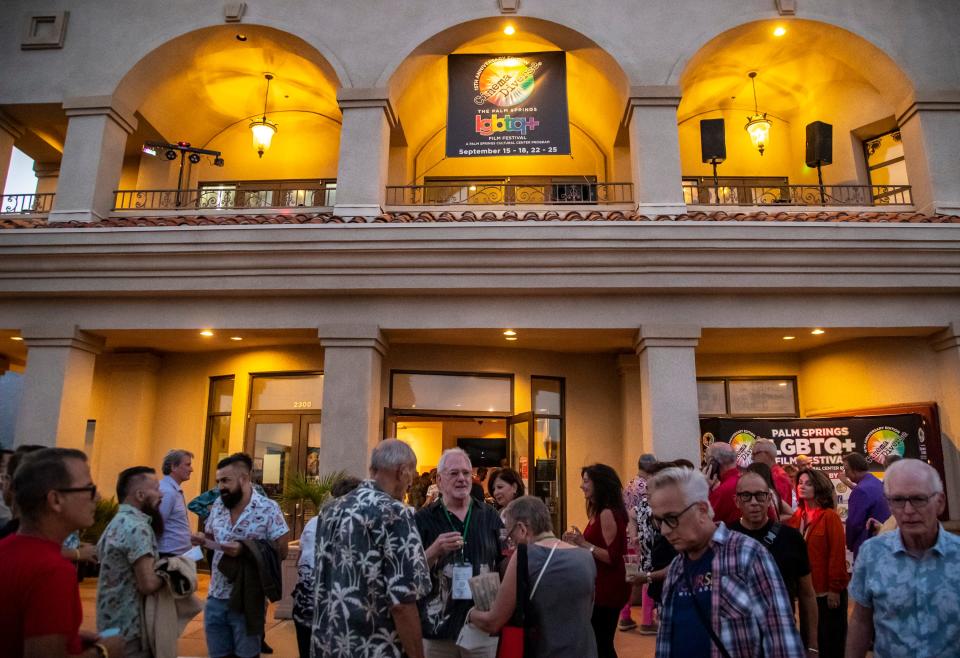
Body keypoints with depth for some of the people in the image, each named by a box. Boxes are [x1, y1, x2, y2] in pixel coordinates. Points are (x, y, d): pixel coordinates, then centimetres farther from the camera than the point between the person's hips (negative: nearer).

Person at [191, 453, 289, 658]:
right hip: (215, 597, 5)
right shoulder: (217, 505, 5)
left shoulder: (268, 508, -13)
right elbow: (212, 537, 18)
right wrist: (203, 540, -5)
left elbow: (281, 551, -14)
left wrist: (245, 549, -26)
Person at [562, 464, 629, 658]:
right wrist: (577, 542, 6)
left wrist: (583, 543, -27)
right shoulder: (599, 512, 10)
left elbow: (612, 557, -23)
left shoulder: (607, 513, -20)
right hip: (601, 587, 10)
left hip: (608, 589, -10)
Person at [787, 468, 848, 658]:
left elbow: (837, 554, -16)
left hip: (827, 589, -6)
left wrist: (835, 588, -17)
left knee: (831, 642, 8)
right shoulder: (798, 516, 5)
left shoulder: (830, 516, -13)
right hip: (806, 589, 6)